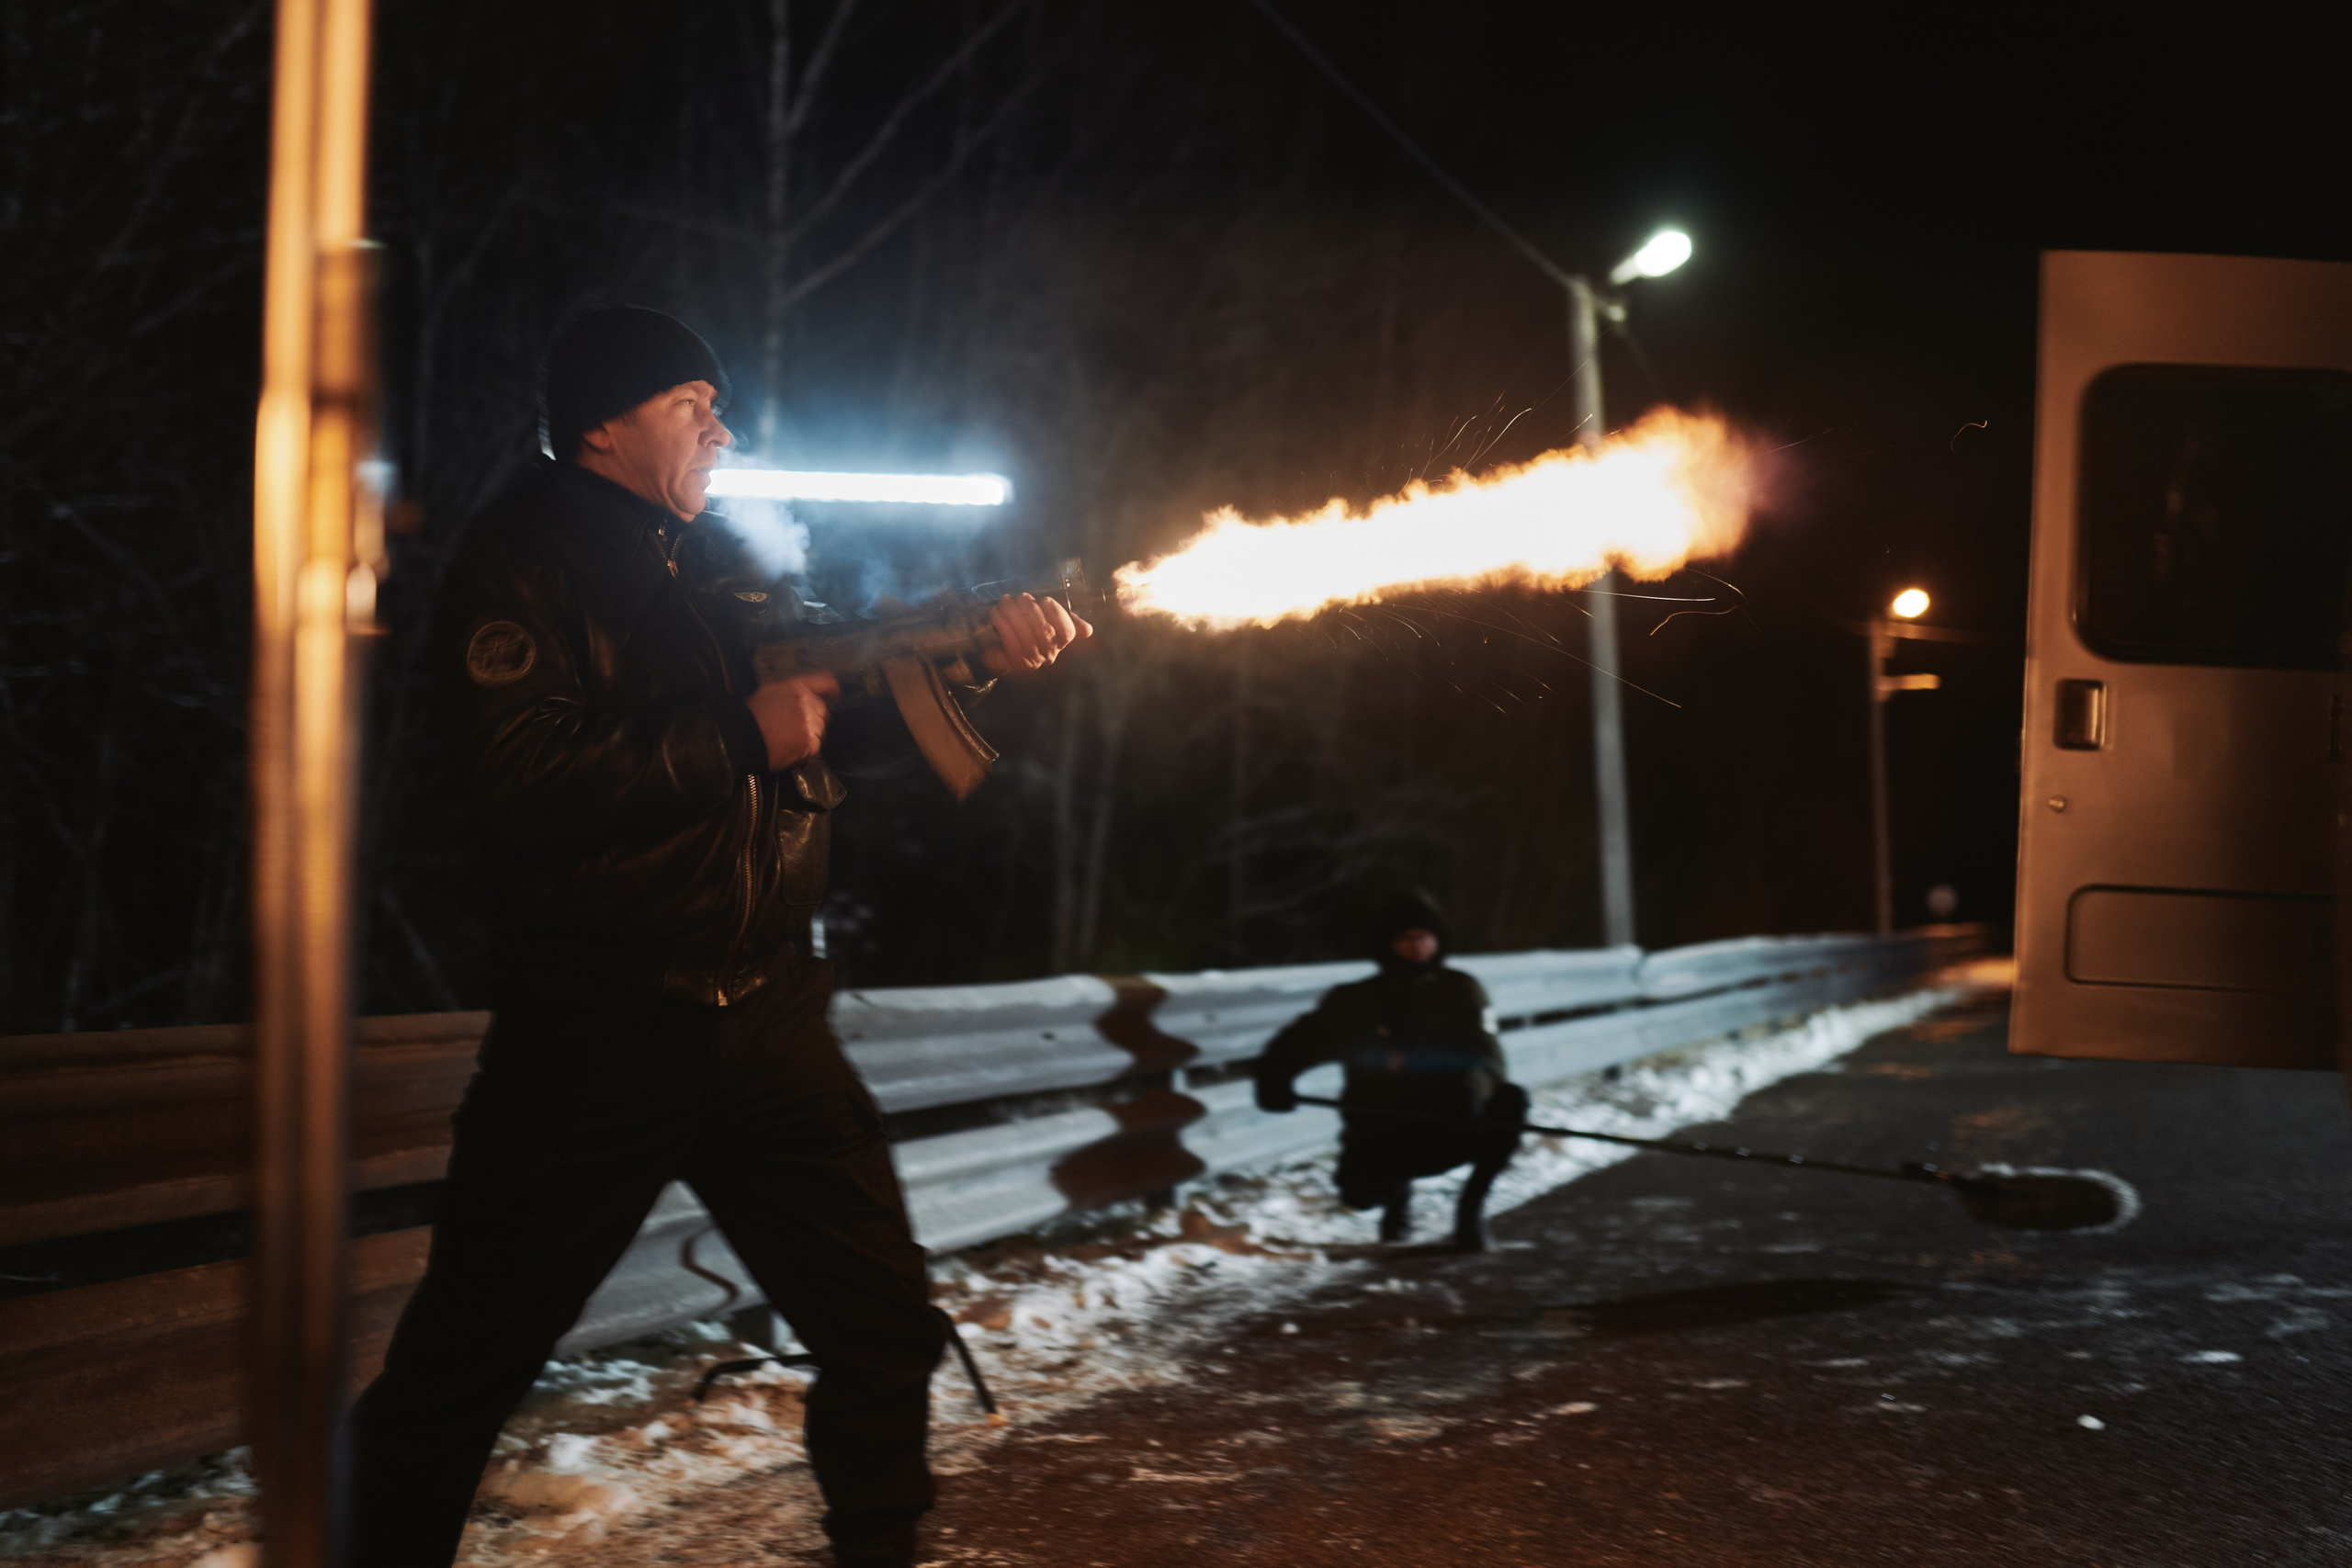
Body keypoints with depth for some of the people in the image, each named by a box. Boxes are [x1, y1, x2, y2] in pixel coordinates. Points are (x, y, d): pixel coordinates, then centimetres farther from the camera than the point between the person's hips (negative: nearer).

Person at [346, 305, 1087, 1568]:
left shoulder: (731, 567, 15)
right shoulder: (519, 565, -6)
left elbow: (856, 725, 16)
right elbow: (523, 784, -20)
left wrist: (983, 652, 0)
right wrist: (742, 738, -18)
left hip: (767, 1022, 6)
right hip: (594, 1037, -6)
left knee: (886, 1326, 9)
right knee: (461, 1364, 1)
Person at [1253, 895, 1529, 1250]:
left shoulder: (1460, 991, 2)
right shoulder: (1355, 1002, 2)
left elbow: (1486, 1057, -9)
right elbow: (1296, 1043, 5)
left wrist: (1472, 1089, -31)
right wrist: (1275, 1077, -17)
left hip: (1448, 1129, 0)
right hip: (1380, 1138, 0)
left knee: (1510, 1101, -27)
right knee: (1360, 1191, -30)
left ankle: (1471, 1209, -4)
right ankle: (1396, 1193, 14)